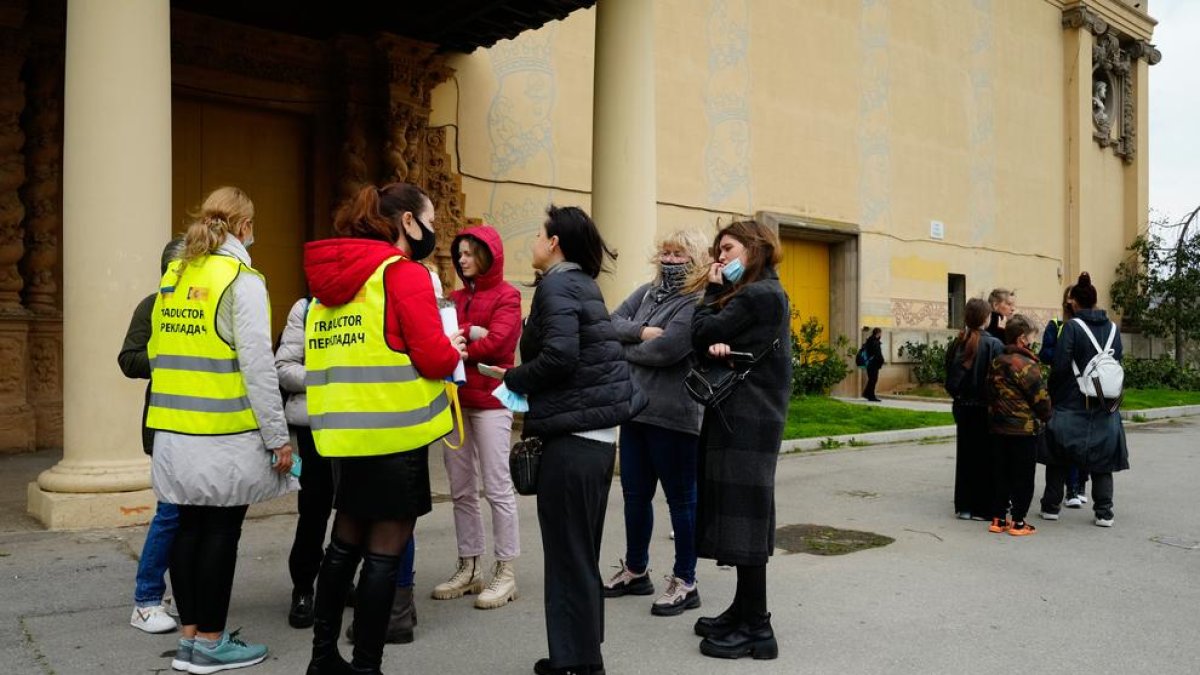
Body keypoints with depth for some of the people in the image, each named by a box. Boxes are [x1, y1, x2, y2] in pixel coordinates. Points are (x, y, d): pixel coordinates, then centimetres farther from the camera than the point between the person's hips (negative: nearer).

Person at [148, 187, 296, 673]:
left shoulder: (173, 277, 11)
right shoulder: (241, 280, -11)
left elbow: (158, 353, 14)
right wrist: (278, 437, -11)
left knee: (190, 527, 13)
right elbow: (257, 365, -15)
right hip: (225, 432, -7)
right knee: (221, 531, 2)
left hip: (176, 430, 7)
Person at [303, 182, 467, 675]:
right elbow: (433, 358, -16)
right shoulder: (405, 273, -11)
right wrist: (454, 350, 5)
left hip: (343, 430, 8)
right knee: (385, 552, 3)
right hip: (394, 431, -8)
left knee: (346, 542, 19)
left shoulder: (330, 275, 12)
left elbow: (348, 352, 15)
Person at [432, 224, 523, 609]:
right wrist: (470, 333, -15)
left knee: (497, 488, -2)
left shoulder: (506, 296, -2)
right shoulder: (457, 298, 17)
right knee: (461, 490, 10)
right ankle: (468, 569, 19)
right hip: (455, 400, 7)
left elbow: (495, 343, -15)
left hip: (490, 401, -7)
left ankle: (506, 573, 5)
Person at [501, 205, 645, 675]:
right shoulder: (585, 284, 16)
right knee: (582, 551, 17)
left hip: (573, 434, -9)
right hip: (599, 431, 9)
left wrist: (514, 380, -7)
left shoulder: (557, 284, -11)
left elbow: (558, 355, -23)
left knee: (567, 553, 0)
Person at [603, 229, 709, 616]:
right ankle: (635, 570, 34)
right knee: (635, 494, 17)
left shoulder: (698, 301, -12)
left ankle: (685, 583, 18)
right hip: (635, 409, 8)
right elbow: (612, 323, 4)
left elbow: (666, 350, -21)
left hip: (673, 416, -8)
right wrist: (642, 332, -14)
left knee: (680, 498, 5)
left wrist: (624, 349, -4)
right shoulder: (647, 292, 13)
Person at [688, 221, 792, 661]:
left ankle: (756, 628, 0)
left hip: (747, 419, -10)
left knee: (742, 516, -6)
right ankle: (744, 611, 23)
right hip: (741, 416, 10)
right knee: (739, 515, 13)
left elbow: (701, 335, -13)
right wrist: (717, 348, -13)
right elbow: (709, 346, 10)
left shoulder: (759, 295, -12)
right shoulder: (761, 294, 19)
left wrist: (712, 291, 0)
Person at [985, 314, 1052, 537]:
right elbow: (1041, 397, -12)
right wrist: (1046, 417, 6)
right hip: (1024, 429, -6)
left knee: (1001, 474, 13)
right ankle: (1018, 522, 7)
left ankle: (998, 518, 17)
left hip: (997, 427, 7)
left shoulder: (996, 362, 7)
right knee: (1023, 477, 3)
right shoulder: (1026, 365, -15)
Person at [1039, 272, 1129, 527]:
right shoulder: (1113, 328, 3)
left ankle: (1051, 506, 16)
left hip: (1072, 404, -4)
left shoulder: (1072, 326, -11)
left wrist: (1052, 393, -1)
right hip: (1105, 408, 4)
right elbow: (1118, 362, 7)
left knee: (1058, 458, 9)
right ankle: (1104, 512, 9)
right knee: (1102, 460, 10)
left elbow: (1059, 365, -15)